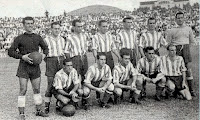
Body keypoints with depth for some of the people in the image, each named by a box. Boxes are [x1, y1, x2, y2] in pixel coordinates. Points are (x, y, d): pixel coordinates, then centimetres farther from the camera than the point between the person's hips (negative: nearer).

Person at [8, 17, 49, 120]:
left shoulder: (37, 37, 9)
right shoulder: (19, 39, -1)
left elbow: (45, 48, 20)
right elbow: (10, 52, -2)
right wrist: (22, 57, -16)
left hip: (35, 67, 3)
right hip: (23, 67, -3)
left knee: (37, 89, 9)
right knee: (23, 90, -4)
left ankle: (39, 110, 20)